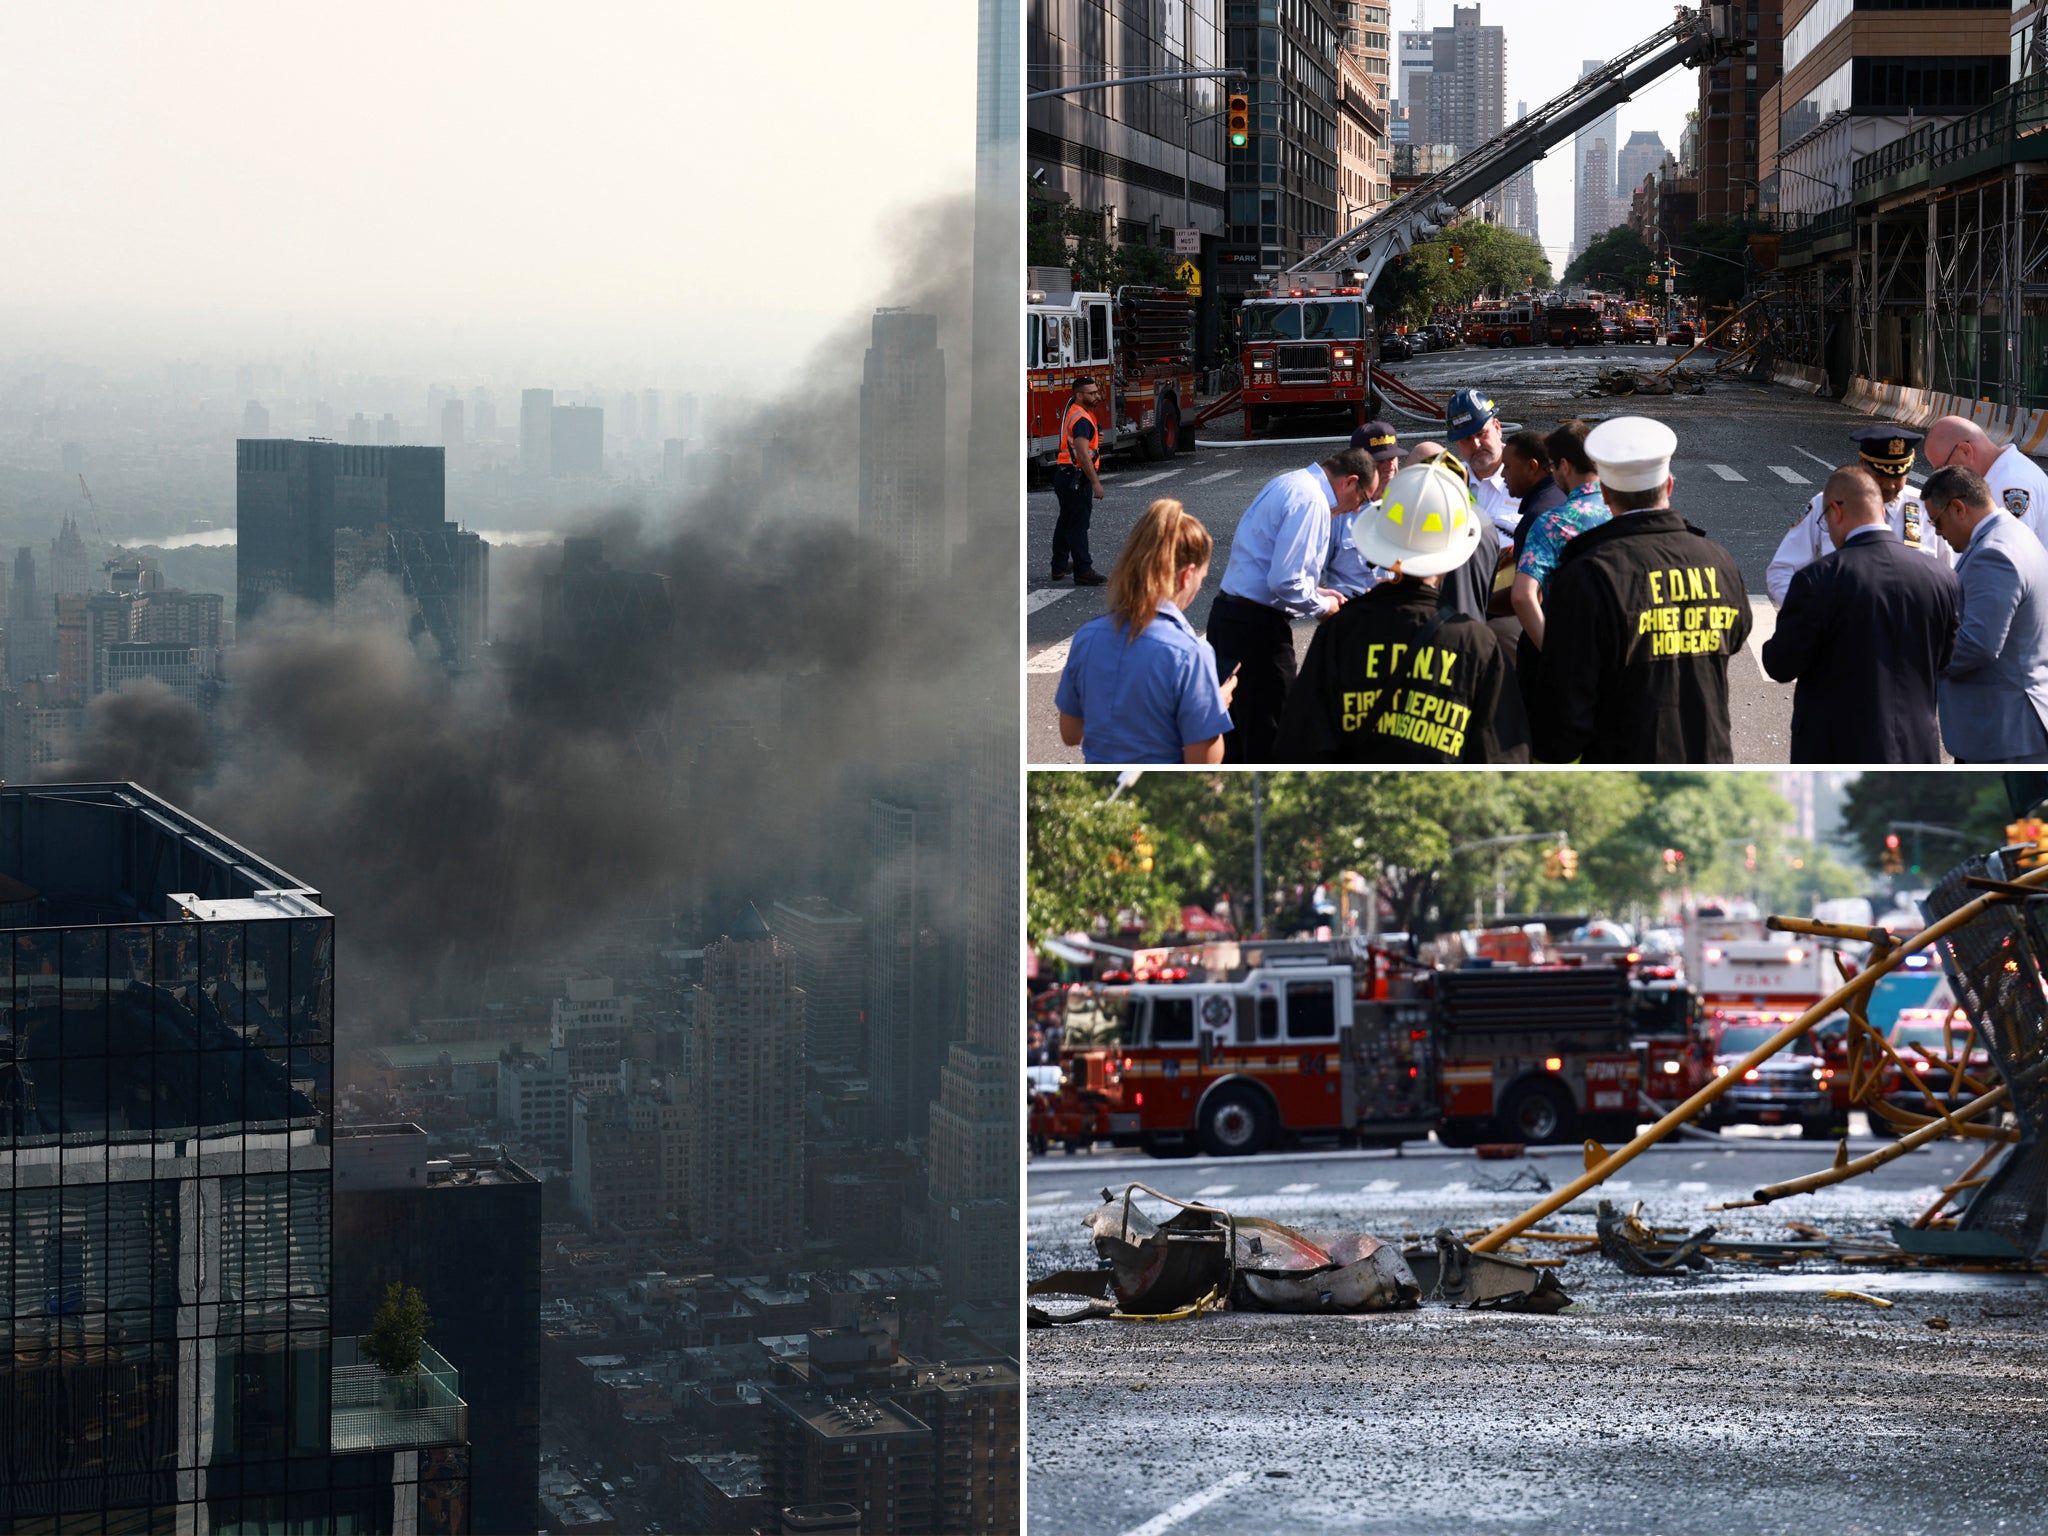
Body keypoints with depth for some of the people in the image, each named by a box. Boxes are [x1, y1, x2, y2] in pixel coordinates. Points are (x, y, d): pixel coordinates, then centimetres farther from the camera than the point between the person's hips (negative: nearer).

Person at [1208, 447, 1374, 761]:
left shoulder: (1287, 484, 15)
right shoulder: (1310, 502, -17)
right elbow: (1285, 583, -22)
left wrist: (1313, 591, 18)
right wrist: (1322, 605, -5)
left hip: (1227, 614, 10)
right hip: (1258, 627, -10)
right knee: (1270, 738, -3)